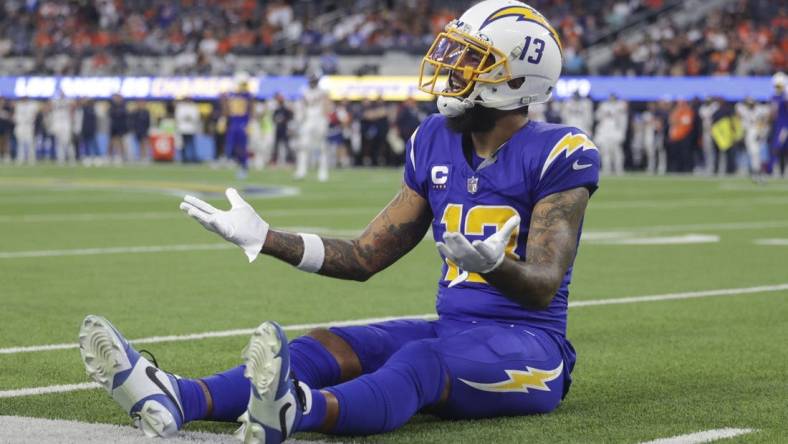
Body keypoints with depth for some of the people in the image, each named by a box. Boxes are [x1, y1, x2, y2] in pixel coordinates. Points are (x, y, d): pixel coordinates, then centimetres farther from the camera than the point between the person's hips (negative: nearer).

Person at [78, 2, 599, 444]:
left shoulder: (557, 155, -10)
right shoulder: (435, 142, 10)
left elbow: (543, 287, -20)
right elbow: (366, 256, 14)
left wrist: (494, 263, -43)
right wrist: (264, 237, 5)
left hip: (526, 347, -6)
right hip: (452, 329, 7)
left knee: (422, 360, -37)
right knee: (328, 347, -18)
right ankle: (176, 400, -45)